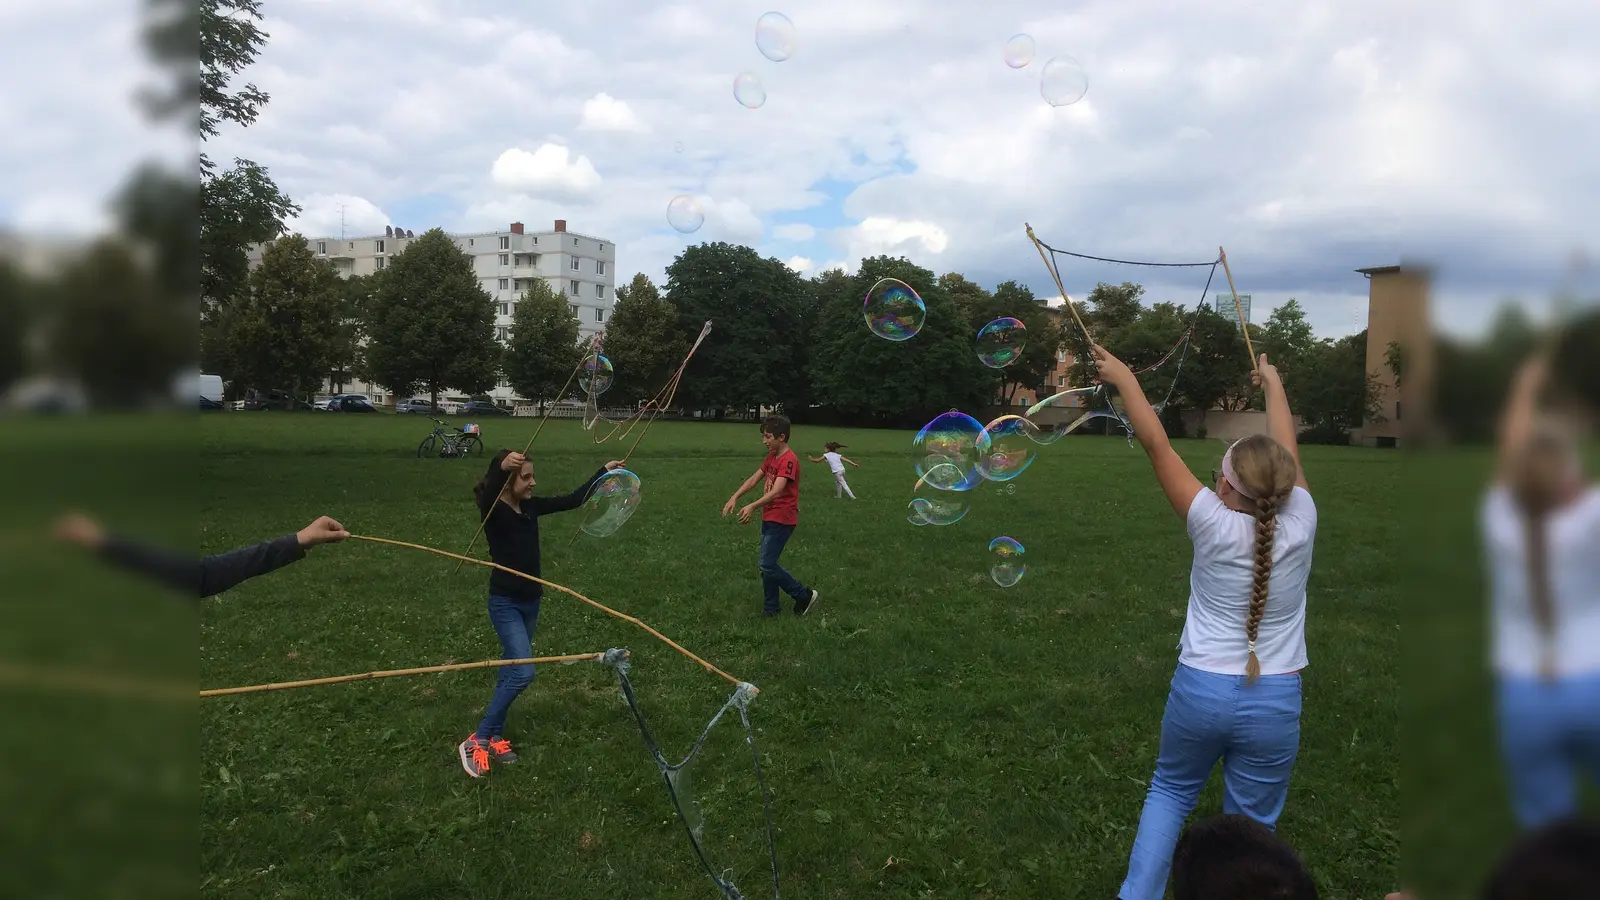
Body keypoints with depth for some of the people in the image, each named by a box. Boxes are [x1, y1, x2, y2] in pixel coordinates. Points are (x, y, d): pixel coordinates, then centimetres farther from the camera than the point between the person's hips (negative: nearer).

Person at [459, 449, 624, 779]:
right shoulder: (493, 511, -19)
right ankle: (476, 741, -4)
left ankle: (493, 736, 25)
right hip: (505, 603, -7)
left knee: (511, 668, 14)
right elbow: (488, 495, -44)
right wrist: (500, 467, -64)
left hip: (531, 600, 7)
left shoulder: (531, 506, 0)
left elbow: (573, 500, 10)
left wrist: (604, 472, 10)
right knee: (523, 673, -15)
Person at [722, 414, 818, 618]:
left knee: (768, 565, -9)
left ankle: (804, 595, 5)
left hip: (782, 520, -9)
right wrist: (734, 498, -3)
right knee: (768, 564, 11)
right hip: (769, 517, 9)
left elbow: (776, 491, -31)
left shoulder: (789, 460, -20)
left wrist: (752, 506, -42)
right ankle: (771, 608, 21)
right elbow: (754, 479, 11)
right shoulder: (771, 457, 10)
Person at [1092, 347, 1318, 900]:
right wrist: (1273, 383, 21)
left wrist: (1124, 379, 0)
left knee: (1170, 791, 23)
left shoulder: (1214, 525, -17)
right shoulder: (1299, 525, -12)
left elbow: (1157, 446, -10)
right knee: (1250, 826, 14)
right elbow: (1287, 452, 5)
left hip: (1200, 688, 0)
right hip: (1274, 700, 1)